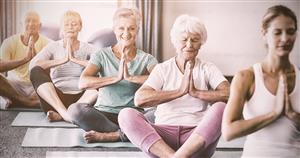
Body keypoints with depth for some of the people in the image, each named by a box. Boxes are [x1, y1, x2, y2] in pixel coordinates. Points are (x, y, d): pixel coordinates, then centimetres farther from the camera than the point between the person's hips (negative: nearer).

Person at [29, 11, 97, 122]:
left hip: (81, 98, 0)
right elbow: (33, 65, -10)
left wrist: (75, 59, -16)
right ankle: (65, 113, -36)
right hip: (55, 98, 0)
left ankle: (61, 114, -32)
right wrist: (63, 60, -18)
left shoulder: (87, 48, 10)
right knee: (36, 71, -22)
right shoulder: (53, 47, 9)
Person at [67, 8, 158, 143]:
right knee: (75, 109, -29)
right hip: (103, 114, 0)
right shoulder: (102, 55, 4)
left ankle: (109, 135, -21)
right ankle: (124, 134, -19)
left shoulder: (146, 59, 5)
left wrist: (130, 77, -27)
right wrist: (116, 78, -25)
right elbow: (83, 83, -14)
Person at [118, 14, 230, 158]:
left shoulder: (208, 69, 11)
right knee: (126, 115, -22)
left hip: (198, 138, -1)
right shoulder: (162, 69, 11)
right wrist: (180, 91, -12)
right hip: (164, 134, 1)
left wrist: (196, 92, -14)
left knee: (220, 108, -28)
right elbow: (139, 99, -8)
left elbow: (228, 94, -9)